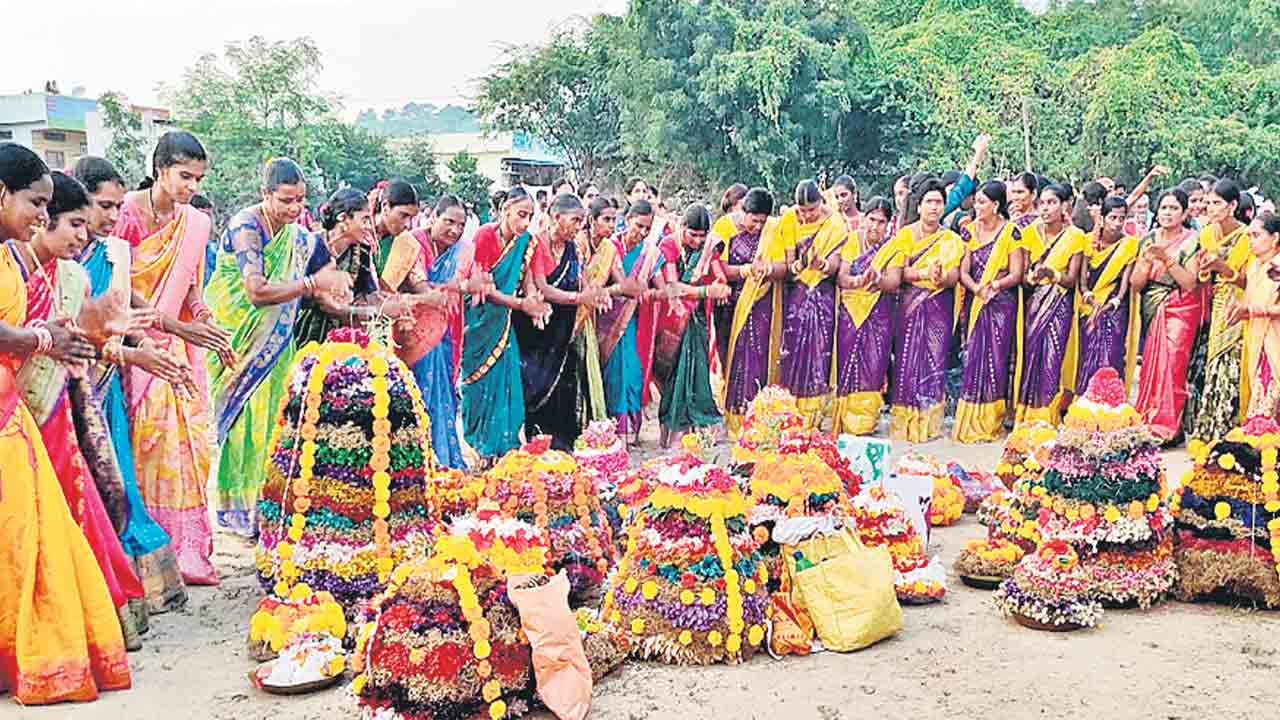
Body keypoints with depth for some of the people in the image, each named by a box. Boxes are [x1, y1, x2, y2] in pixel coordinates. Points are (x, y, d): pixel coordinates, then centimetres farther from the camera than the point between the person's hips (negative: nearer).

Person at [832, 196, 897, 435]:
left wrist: (877, 280, -25)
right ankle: (843, 422, 5)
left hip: (879, 314, 0)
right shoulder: (852, 241, 4)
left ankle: (864, 422, 6)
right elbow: (841, 277, -6)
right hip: (850, 312, 0)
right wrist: (858, 281, -26)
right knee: (847, 361, -2)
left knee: (873, 365, -2)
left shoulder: (892, 247, 5)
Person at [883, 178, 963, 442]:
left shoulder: (951, 240, 6)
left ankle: (930, 422, 4)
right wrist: (925, 274, -20)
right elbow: (896, 272, -7)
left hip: (939, 307, 1)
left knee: (935, 359, -3)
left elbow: (954, 276, -7)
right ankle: (904, 422, 2)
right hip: (909, 305, 0)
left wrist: (941, 277, -28)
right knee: (908, 359, -3)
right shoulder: (905, 235, 4)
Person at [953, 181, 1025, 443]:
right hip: (974, 304, 3)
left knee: (996, 359, -2)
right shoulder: (970, 230, 7)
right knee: (973, 358, 1)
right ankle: (970, 422, 8)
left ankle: (991, 423, 5)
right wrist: (977, 289, -17)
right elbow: (963, 271, 2)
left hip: (1002, 305, -3)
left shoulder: (1010, 232, -3)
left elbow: (1016, 274, -6)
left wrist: (993, 285, -22)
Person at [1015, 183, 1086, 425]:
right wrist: (1032, 276, -14)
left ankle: (1048, 422, -6)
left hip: (1060, 305, -3)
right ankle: (1027, 422, 1)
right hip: (1035, 303, 3)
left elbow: (1071, 279, -6)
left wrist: (1051, 274, -25)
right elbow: (1025, 276, 8)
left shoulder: (1075, 236, -2)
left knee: (1052, 359, -11)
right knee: (1031, 357, -4)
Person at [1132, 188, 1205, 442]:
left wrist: (1167, 258, -19)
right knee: (1150, 369, 2)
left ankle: (1166, 427, -6)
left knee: (1170, 367, -11)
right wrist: (1147, 260, -12)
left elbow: (1190, 283, -12)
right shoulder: (1148, 240, 9)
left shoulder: (1192, 241, -2)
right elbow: (1136, 285, 5)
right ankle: (1146, 424, 9)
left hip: (1179, 313, -4)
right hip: (1152, 314, 4)